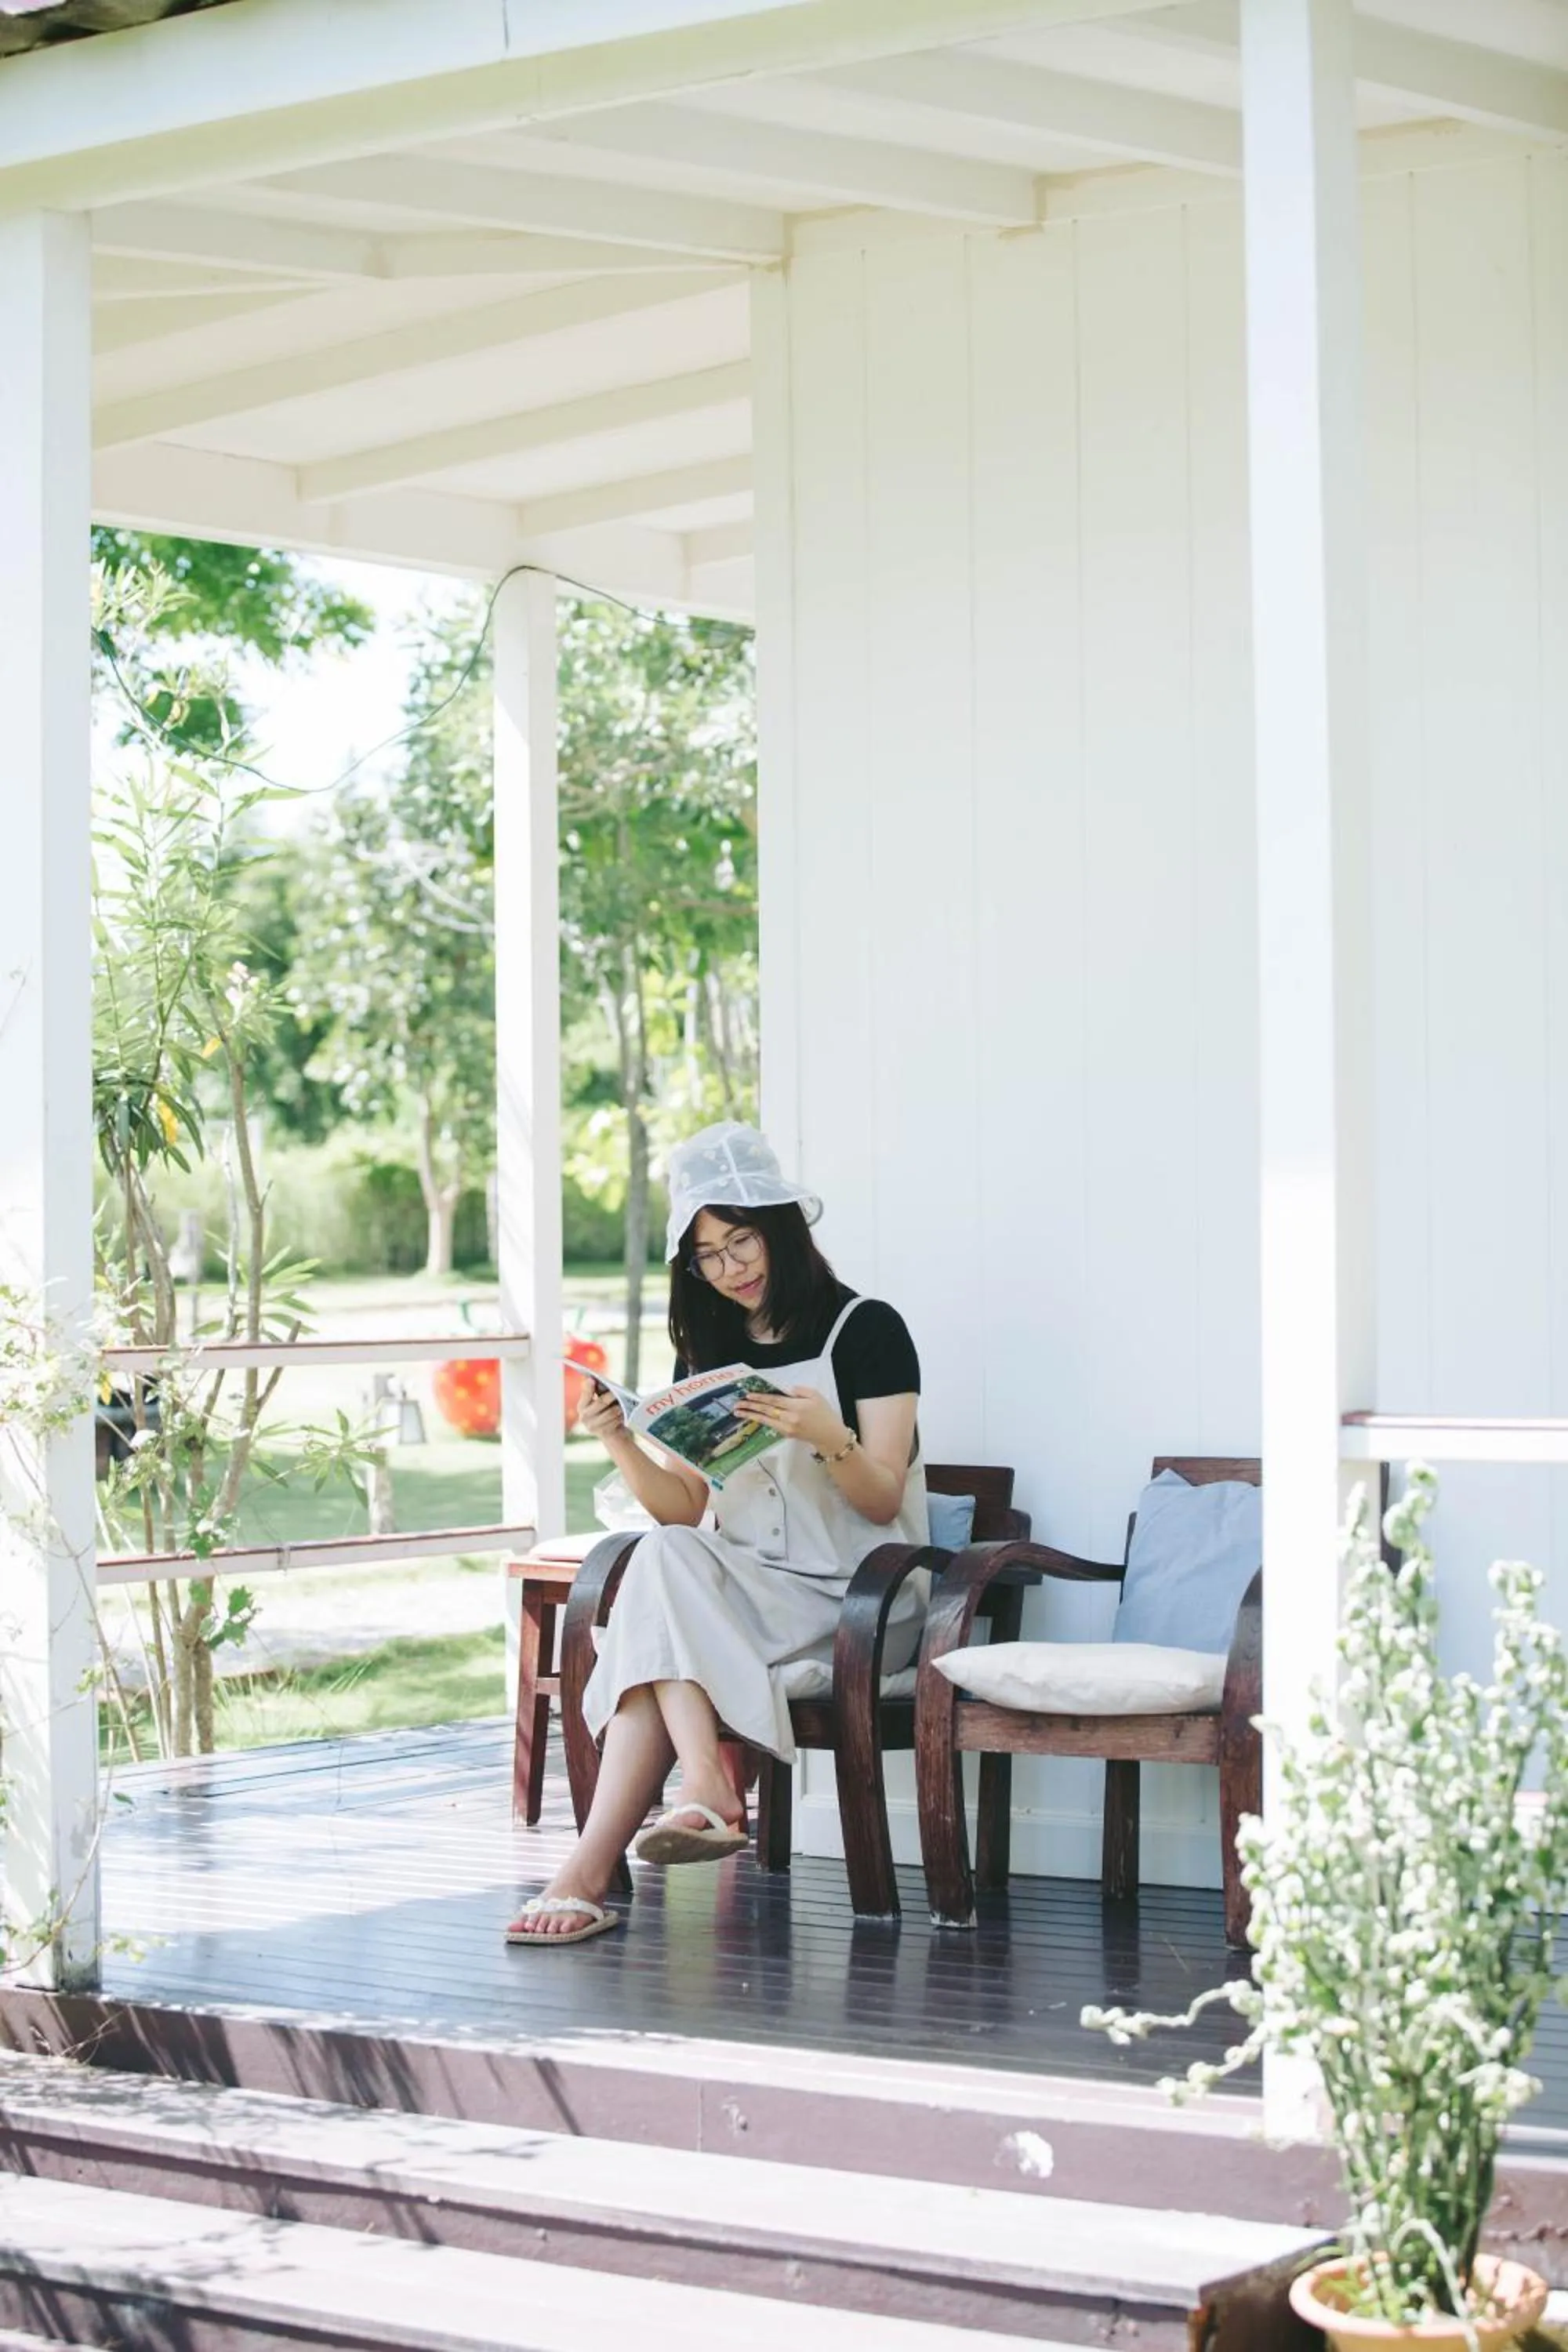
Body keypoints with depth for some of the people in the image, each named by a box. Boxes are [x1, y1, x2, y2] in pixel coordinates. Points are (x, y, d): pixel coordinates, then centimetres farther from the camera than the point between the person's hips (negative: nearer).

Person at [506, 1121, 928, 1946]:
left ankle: (591, 1870, -38)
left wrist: (829, 1438, -28)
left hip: (860, 1599, -5)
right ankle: (710, 1794, -41)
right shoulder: (705, 1350, 15)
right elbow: (682, 1508, 8)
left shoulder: (866, 1330, -1)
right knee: (665, 1559, -29)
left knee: (666, 1568, -30)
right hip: (739, 1593, 5)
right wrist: (620, 1445, -10)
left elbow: (881, 1503, -8)